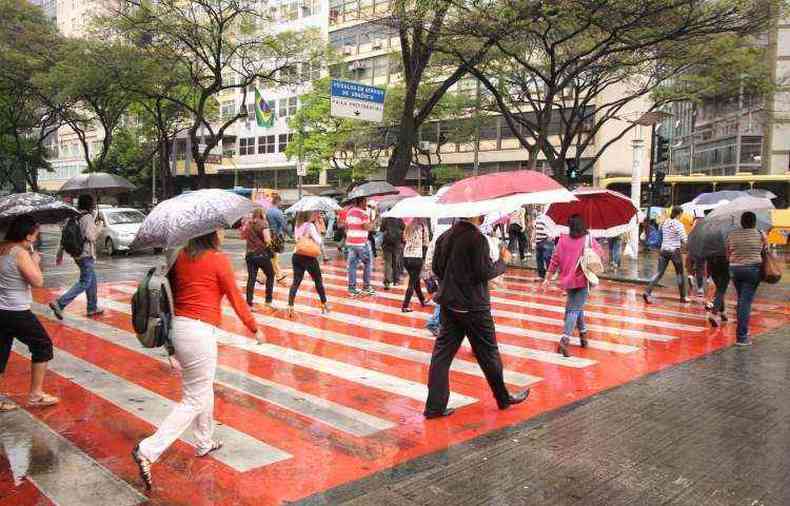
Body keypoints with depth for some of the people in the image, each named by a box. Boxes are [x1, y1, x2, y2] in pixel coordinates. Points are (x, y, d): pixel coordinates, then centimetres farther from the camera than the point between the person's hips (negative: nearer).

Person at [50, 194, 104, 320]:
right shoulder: (88, 217, -14)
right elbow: (90, 237, -21)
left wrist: (60, 254, 16)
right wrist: (99, 227, -5)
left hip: (77, 253, 9)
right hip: (86, 254, -9)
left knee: (92, 280, 18)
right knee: (84, 282, -5)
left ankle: (92, 308, 23)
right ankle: (60, 303, -14)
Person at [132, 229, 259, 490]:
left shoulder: (180, 256, 7)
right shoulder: (219, 260, -11)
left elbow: (170, 292, 12)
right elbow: (236, 299, -4)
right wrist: (255, 329, 10)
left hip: (177, 327, 8)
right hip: (200, 332, -8)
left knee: (203, 387, 25)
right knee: (194, 400, 3)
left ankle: (204, 442, 40)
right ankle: (148, 451, -4)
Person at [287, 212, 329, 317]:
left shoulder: (297, 226, 9)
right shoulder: (310, 226, -12)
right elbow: (318, 241, -10)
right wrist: (316, 225, -3)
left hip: (296, 256, 6)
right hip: (308, 257, -6)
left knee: (296, 282, 4)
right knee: (318, 280, 12)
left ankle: (290, 307, -8)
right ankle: (324, 305, 24)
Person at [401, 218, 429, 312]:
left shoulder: (408, 227, 9)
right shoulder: (422, 227, -6)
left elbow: (404, 239, 9)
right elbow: (426, 243, -5)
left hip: (406, 258, 6)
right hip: (416, 258, -6)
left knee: (415, 280, 21)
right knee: (412, 283, 1)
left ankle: (422, 301, 36)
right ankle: (405, 306, -2)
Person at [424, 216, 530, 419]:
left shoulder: (445, 236, 4)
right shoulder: (477, 238, -17)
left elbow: (436, 267, 10)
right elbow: (485, 272, -18)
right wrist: (503, 261, -2)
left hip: (448, 302, 6)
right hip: (473, 305, -6)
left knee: (443, 352, 7)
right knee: (488, 353, 10)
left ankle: (434, 406, 8)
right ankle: (504, 398, 28)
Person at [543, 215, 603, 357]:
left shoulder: (563, 240, 0)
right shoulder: (589, 240, -4)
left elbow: (554, 260, 0)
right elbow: (601, 252, 9)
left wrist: (548, 278, 5)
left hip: (567, 280, 3)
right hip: (583, 280, -3)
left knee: (576, 306, 25)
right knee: (575, 309, -6)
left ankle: (583, 333, 36)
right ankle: (564, 340, -20)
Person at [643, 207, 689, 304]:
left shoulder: (664, 223, 6)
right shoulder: (679, 224, -10)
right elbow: (684, 240, -11)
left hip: (664, 250, 4)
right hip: (675, 251, -4)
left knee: (659, 273, 2)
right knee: (680, 274, 12)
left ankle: (647, 292, -14)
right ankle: (683, 297, 23)